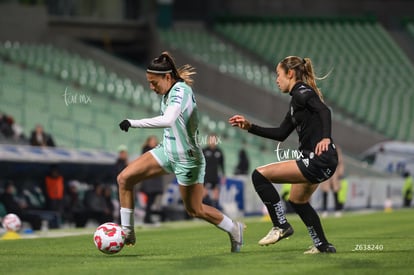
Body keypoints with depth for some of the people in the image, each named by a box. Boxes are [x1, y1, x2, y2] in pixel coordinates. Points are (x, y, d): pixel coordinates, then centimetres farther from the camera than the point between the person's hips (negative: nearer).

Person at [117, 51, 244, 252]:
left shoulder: (181, 90, -26)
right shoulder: (168, 92, 0)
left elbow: (167, 120, -43)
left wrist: (133, 123, -41)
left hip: (187, 159, -8)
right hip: (167, 151, 8)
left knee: (194, 210, 5)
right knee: (124, 178, -4)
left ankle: (234, 229, 29)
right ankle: (127, 232, 4)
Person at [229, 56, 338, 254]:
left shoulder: (301, 92, -9)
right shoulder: (297, 98, 21)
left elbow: (324, 111, -26)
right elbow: (281, 134, 24)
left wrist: (325, 138, -41)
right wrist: (249, 127, 22)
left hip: (318, 159, -11)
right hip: (317, 161, 11)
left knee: (260, 175, -12)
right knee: (297, 200, 30)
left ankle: (281, 226, -6)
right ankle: (323, 245, 36)